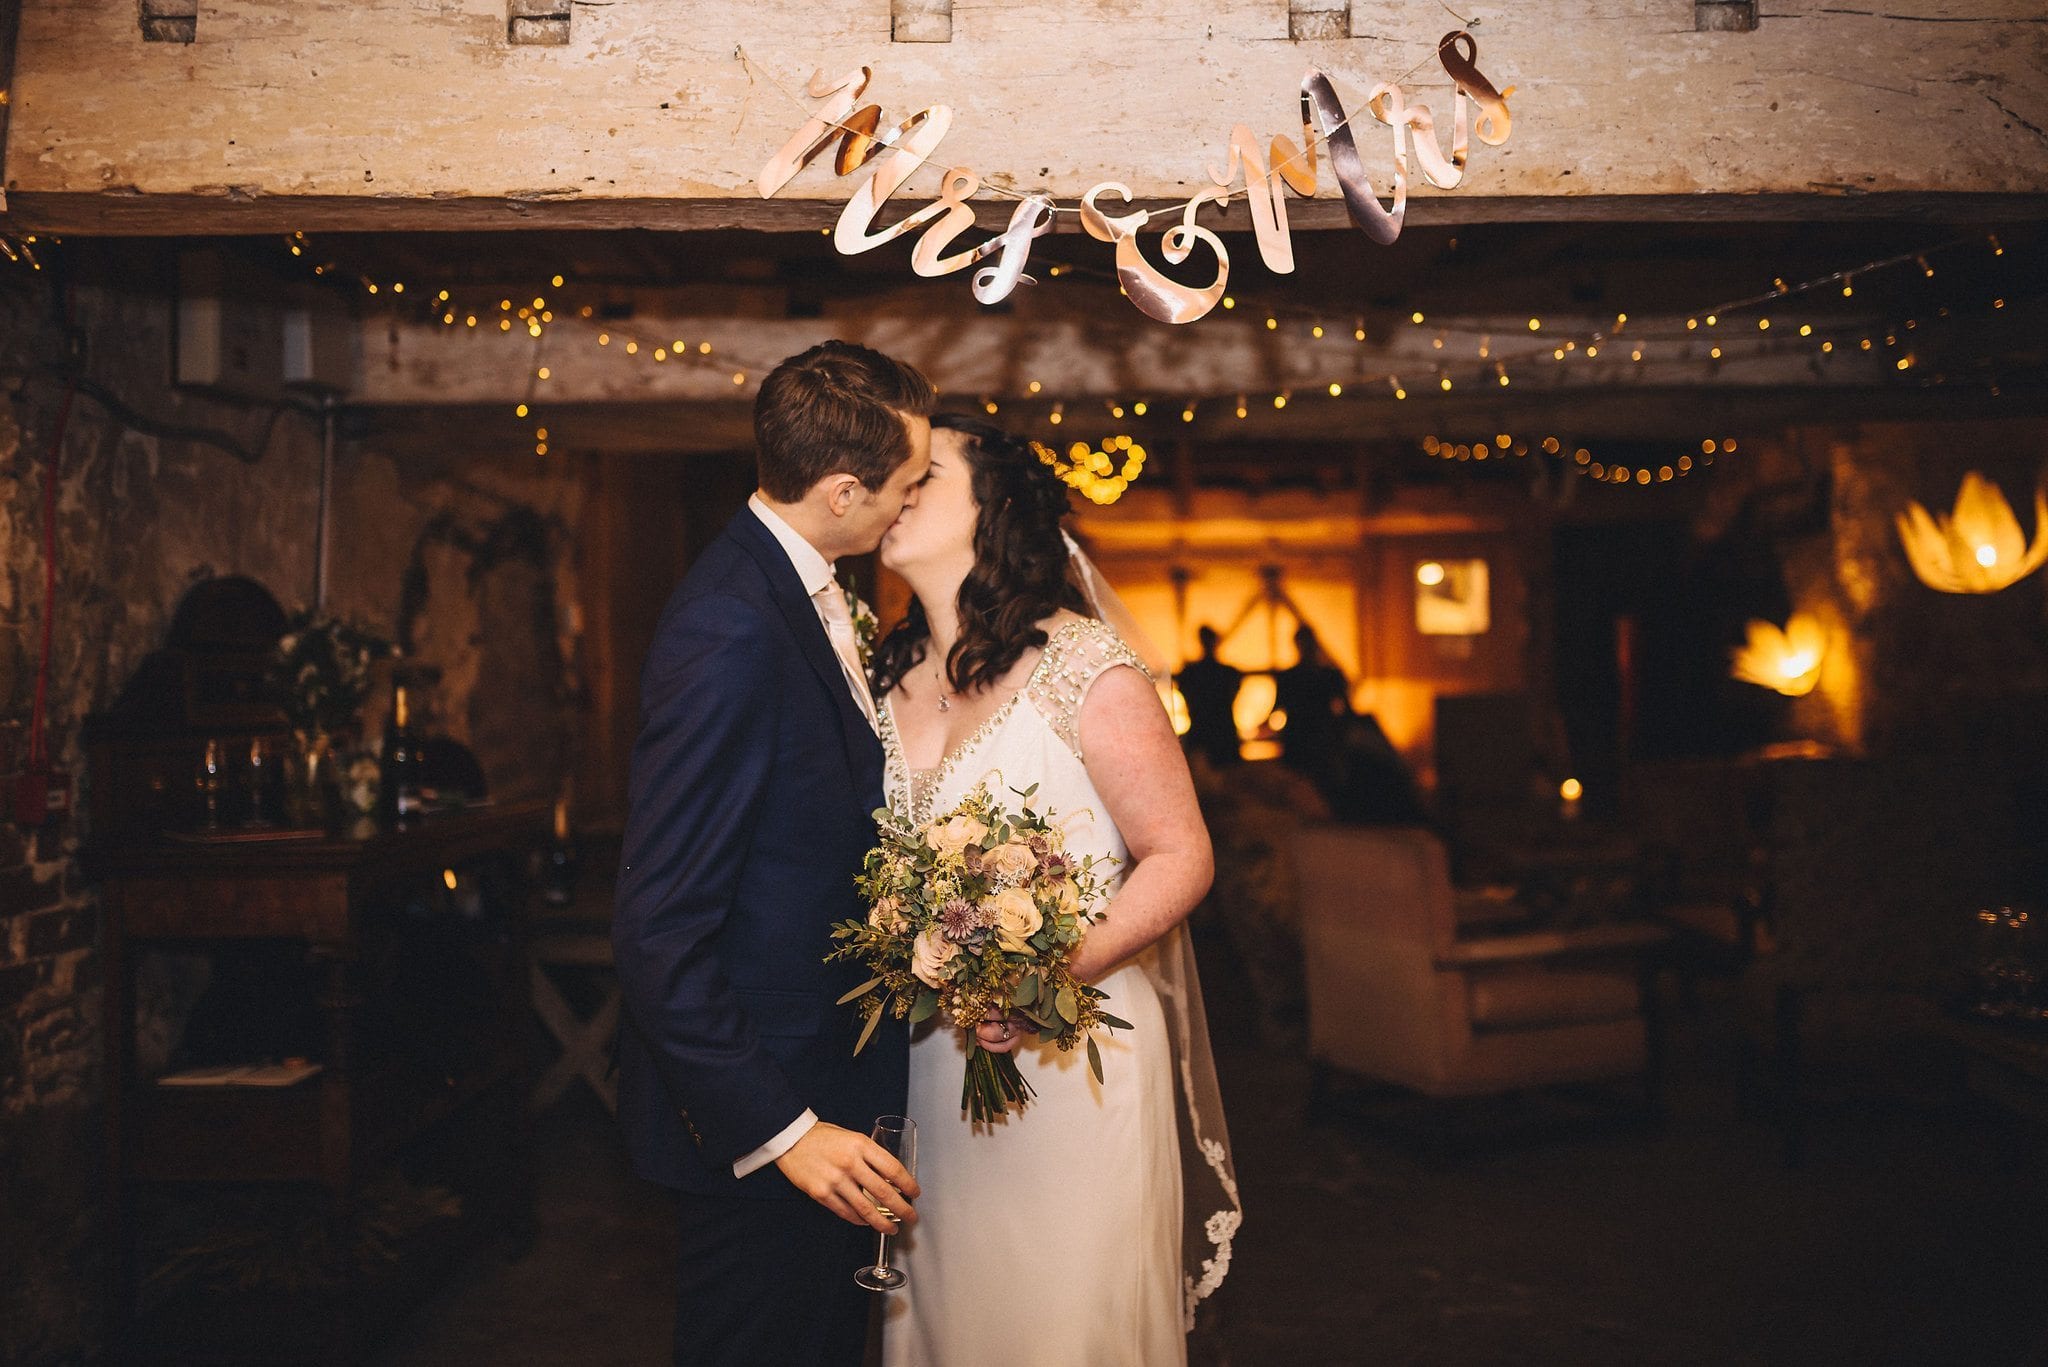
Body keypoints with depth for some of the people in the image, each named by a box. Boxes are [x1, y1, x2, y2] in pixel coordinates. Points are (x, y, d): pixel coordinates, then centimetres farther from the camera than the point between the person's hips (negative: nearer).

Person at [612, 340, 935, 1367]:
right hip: (765, 1110, -9)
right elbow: (660, 928, -26)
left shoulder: (812, 593, 5)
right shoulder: (732, 630, -25)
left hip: (829, 1082, 9)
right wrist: (780, 1129, -24)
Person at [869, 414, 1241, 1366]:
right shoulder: (891, 676, 6)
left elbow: (1181, 857, -12)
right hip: (928, 1062, 5)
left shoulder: (1084, 668, -11)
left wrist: (1058, 971, -24)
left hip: (1072, 1048, -5)